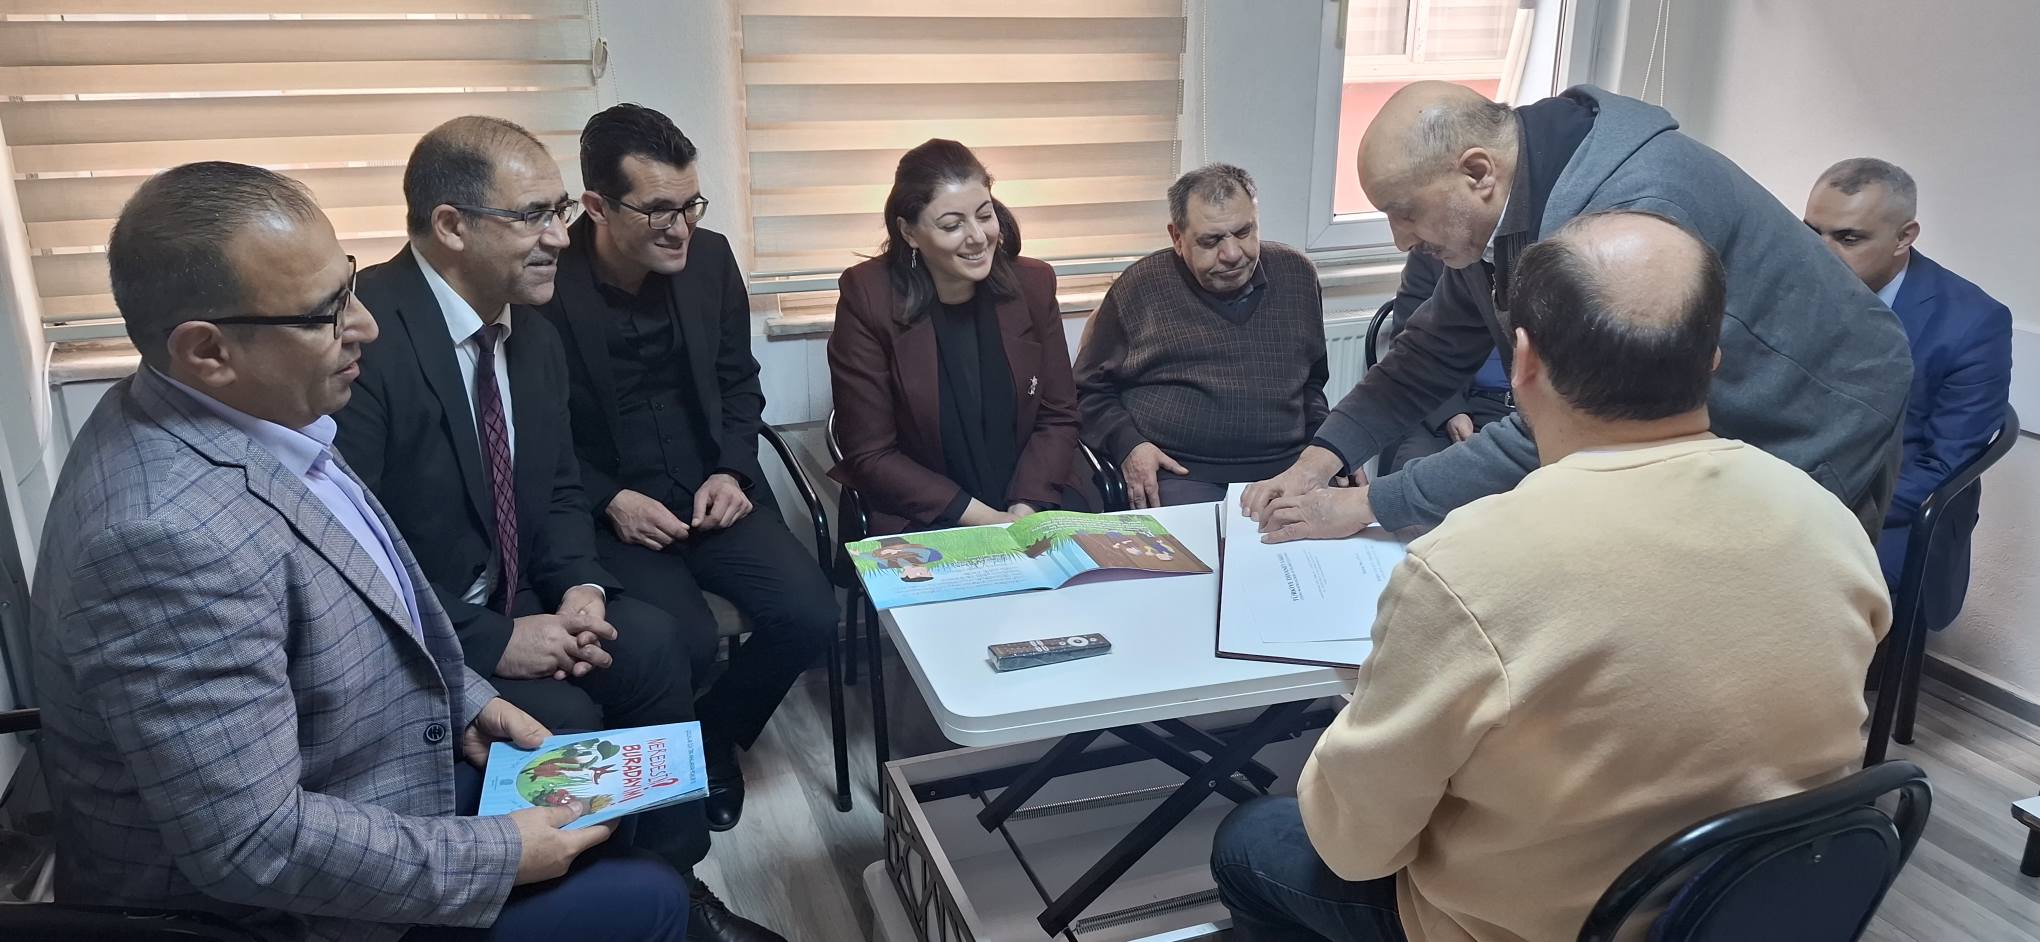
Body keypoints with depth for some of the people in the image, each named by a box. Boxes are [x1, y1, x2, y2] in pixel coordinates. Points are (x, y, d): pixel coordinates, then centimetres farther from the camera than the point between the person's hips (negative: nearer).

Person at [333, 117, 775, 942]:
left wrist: (581, 588, -8)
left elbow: (558, 490, 13)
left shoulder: (531, 334, 4)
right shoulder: (362, 337, -24)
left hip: (505, 603, 8)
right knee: (561, 714, -25)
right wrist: (491, 642, -25)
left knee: (651, 642, -12)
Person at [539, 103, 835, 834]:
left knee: (811, 615, -15)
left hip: (710, 490, 5)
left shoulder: (711, 259, 0)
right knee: (687, 646, -27)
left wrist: (732, 472, -5)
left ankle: (713, 738, 14)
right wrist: (609, 500, -17)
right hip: (604, 510, -4)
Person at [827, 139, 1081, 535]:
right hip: (919, 519, -3)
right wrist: (980, 517, -15)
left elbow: (1057, 418, 6)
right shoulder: (867, 299, -10)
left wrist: (1025, 509, -11)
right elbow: (871, 456, -9)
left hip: (1031, 506, 4)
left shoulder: (1033, 284, 0)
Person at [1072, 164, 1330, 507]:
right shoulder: (1138, 289, 3)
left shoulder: (1296, 274, 15)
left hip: (1287, 469, 4)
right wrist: (1128, 445, -7)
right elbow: (1090, 392, 10)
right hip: (1180, 475, -3)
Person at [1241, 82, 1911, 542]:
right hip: (1701, 437, 7)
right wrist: (1322, 458, -12)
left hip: (1813, 442, -7)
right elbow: (1435, 354, 1)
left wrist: (1366, 506, -30)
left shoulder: (1636, 208, -36)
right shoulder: (1498, 210, -9)